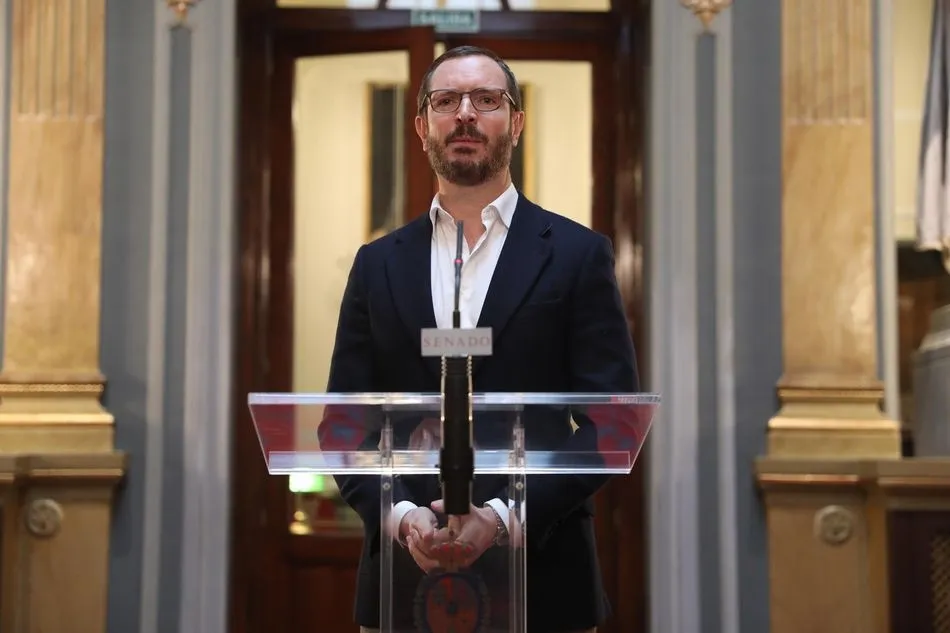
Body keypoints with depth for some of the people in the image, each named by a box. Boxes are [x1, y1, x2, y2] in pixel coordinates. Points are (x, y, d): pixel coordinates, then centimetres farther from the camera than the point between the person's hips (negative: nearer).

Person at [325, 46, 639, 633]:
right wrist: (401, 515, -12)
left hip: (541, 579, -2)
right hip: (406, 573, 2)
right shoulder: (379, 264, 8)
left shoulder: (579, 254, 0)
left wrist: (504, 516, -16)